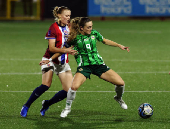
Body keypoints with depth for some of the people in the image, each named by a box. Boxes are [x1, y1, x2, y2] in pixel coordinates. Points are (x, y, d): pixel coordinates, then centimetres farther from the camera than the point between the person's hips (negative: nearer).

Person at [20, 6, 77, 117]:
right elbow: (51, 48, -19)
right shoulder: (53, 28, -13)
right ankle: (26, 106, -6)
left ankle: (47, 104, 15)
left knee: (69, 90, -5)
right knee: (46, 85, -23)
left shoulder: (69, 28, 6)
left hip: (63, 62, 6)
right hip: (50, 60, -6)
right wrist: (65, 50, -32)